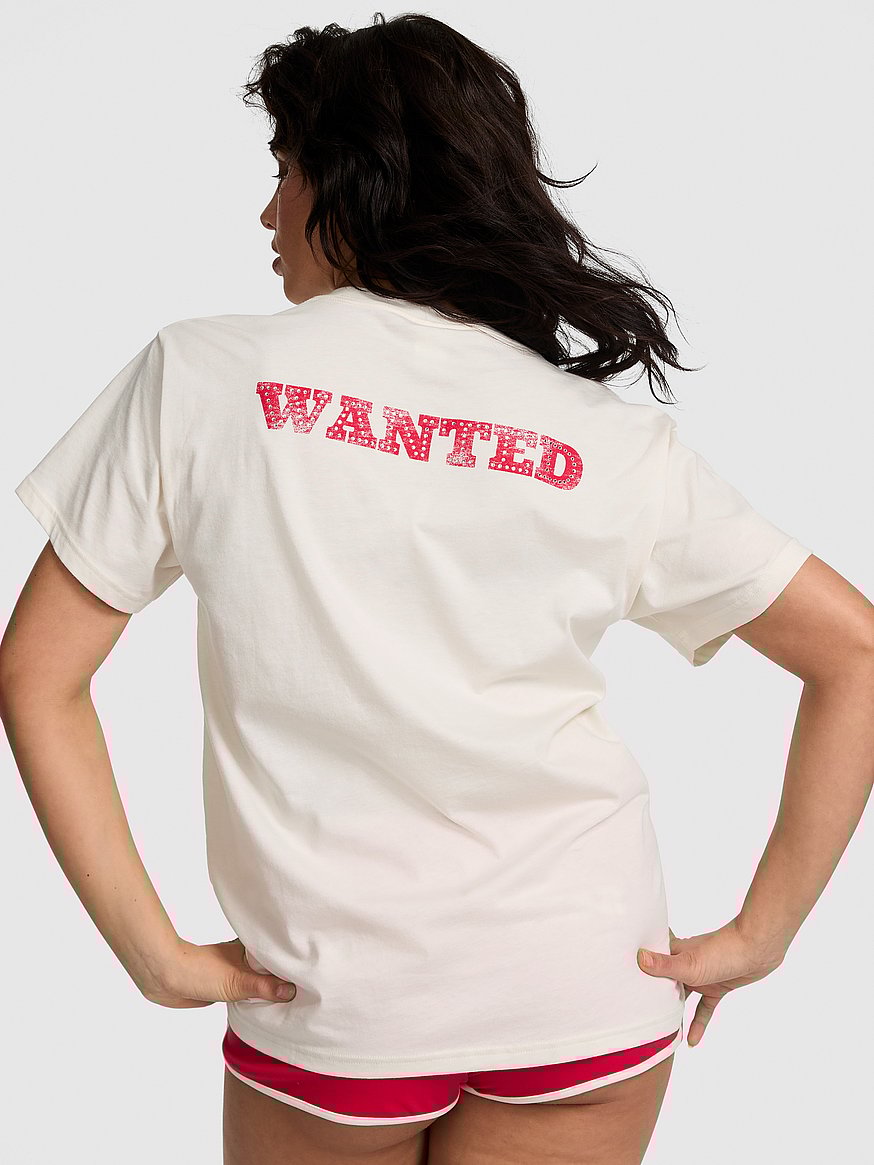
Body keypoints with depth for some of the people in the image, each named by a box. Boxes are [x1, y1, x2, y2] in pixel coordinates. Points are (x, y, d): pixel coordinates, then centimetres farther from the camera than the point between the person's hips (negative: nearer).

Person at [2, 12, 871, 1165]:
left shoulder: (200, 375, -7)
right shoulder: (616, 443, -3)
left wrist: (155, 953, -5)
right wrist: (761, 935, 1)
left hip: (331, 1013, -1)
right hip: (591, 993, 2)